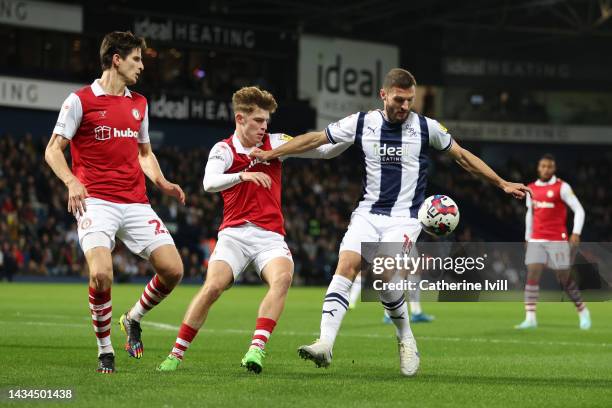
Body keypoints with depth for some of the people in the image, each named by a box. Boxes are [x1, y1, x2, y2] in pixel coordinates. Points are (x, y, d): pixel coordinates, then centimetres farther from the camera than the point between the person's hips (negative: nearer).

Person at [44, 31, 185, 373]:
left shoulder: (139, 103, 16)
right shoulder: (81, 100, -1)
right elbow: (53, 150, -1)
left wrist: (162, 183, 9)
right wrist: (72, 182, -18)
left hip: (136, 204, 5)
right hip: (96, 202, -5)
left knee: (173, 270, -7)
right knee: (101, 274, -24)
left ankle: (133, 319, 21)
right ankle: (105, 350, -2)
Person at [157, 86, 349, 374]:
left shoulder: (275, 142, 9)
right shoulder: (224, 149, 2)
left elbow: (325, 150, 9)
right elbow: (209, 183, -17)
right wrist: (243, 176, -33)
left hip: (270, 236, 2)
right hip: (234, 233, -2)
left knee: (282, 277, -29)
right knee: (213, 286, -21)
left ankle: (257, 348, -34)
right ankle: (176, 354, -8)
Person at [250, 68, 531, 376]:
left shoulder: (427, 128, -1)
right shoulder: (361, 123, 1)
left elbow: (463, 157, 11)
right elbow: (315, 139, 8)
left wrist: (502, 184, 12)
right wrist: (271, 154, 6)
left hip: (404, 218, -2)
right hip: (367, 213, 2)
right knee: (345, 268, -18)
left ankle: (406, 340, 3)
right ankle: (325, 345, -25)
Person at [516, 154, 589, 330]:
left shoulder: (562, 187, -5)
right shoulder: (531, 189, 10)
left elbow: (579, 210, -7)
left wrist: (576, 233, -18)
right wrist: (527, 237, 22)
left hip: (557, 240, -4)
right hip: (536, 240, 4)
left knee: (565, 279, 1)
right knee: (532, 274, -11)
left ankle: (583, 312, 21)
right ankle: (530, 318, -13)